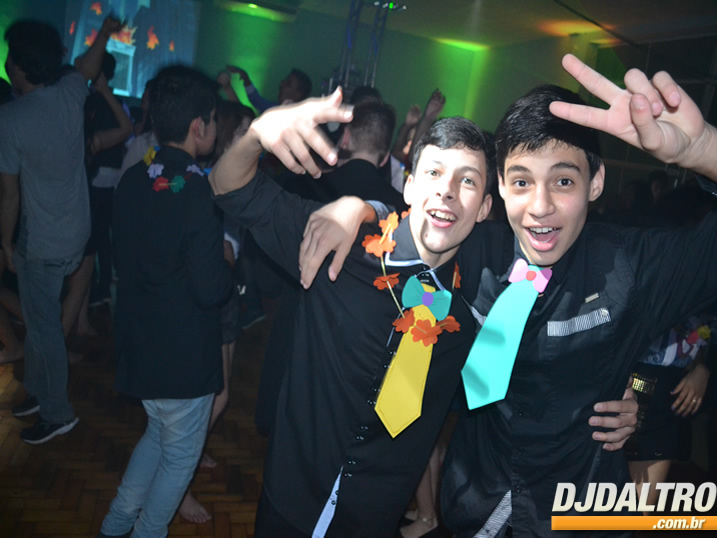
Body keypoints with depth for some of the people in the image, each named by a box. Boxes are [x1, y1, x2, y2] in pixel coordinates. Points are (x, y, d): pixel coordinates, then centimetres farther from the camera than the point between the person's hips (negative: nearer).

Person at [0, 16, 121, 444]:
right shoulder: (70, 93, -3)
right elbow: (90, 65, 21)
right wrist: (105, 32, 39)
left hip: (42, 244, -7)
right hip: (77, 233, 7)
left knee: (43, 326, 6)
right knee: (41, 317, 21)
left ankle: (58, 413, 19)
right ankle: (39, 390, 35)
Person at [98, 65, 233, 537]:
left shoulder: (133, 181, -1)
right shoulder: (199, 194, -24)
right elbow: (211, 290, -24)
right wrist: (227, 263, -5)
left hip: (138, 343, 8)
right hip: (184, 355, -7)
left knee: (158, 433, 30)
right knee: (181, 455, 17)